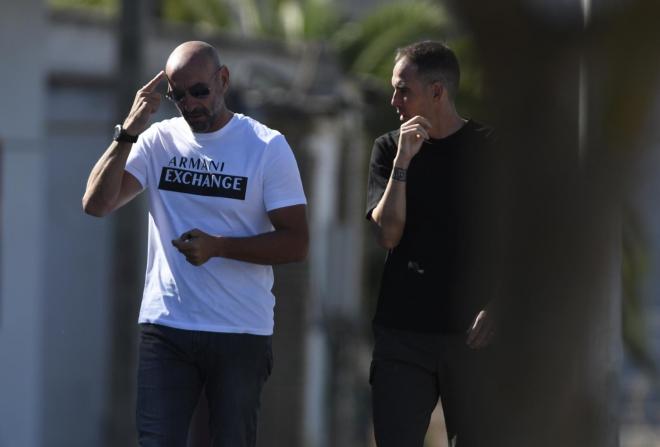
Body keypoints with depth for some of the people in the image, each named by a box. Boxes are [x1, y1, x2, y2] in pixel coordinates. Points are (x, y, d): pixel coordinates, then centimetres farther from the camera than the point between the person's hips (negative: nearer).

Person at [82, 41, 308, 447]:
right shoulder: (160, 140, 6)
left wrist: (218, 246, -18)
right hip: (166, 328, 2)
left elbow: (296, 243, -6)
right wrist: (129, 132, -12)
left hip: (242, 334, -2)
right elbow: (97, 204, -4)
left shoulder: (268, 147, -2)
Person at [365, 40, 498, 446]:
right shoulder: (390, 149, 7)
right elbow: (387, 234, -3)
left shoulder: (488, 149, 1)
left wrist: (496, 307, -11)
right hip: (403, 336, 2)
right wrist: (403, 162, -12)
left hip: (472, 335, -1)